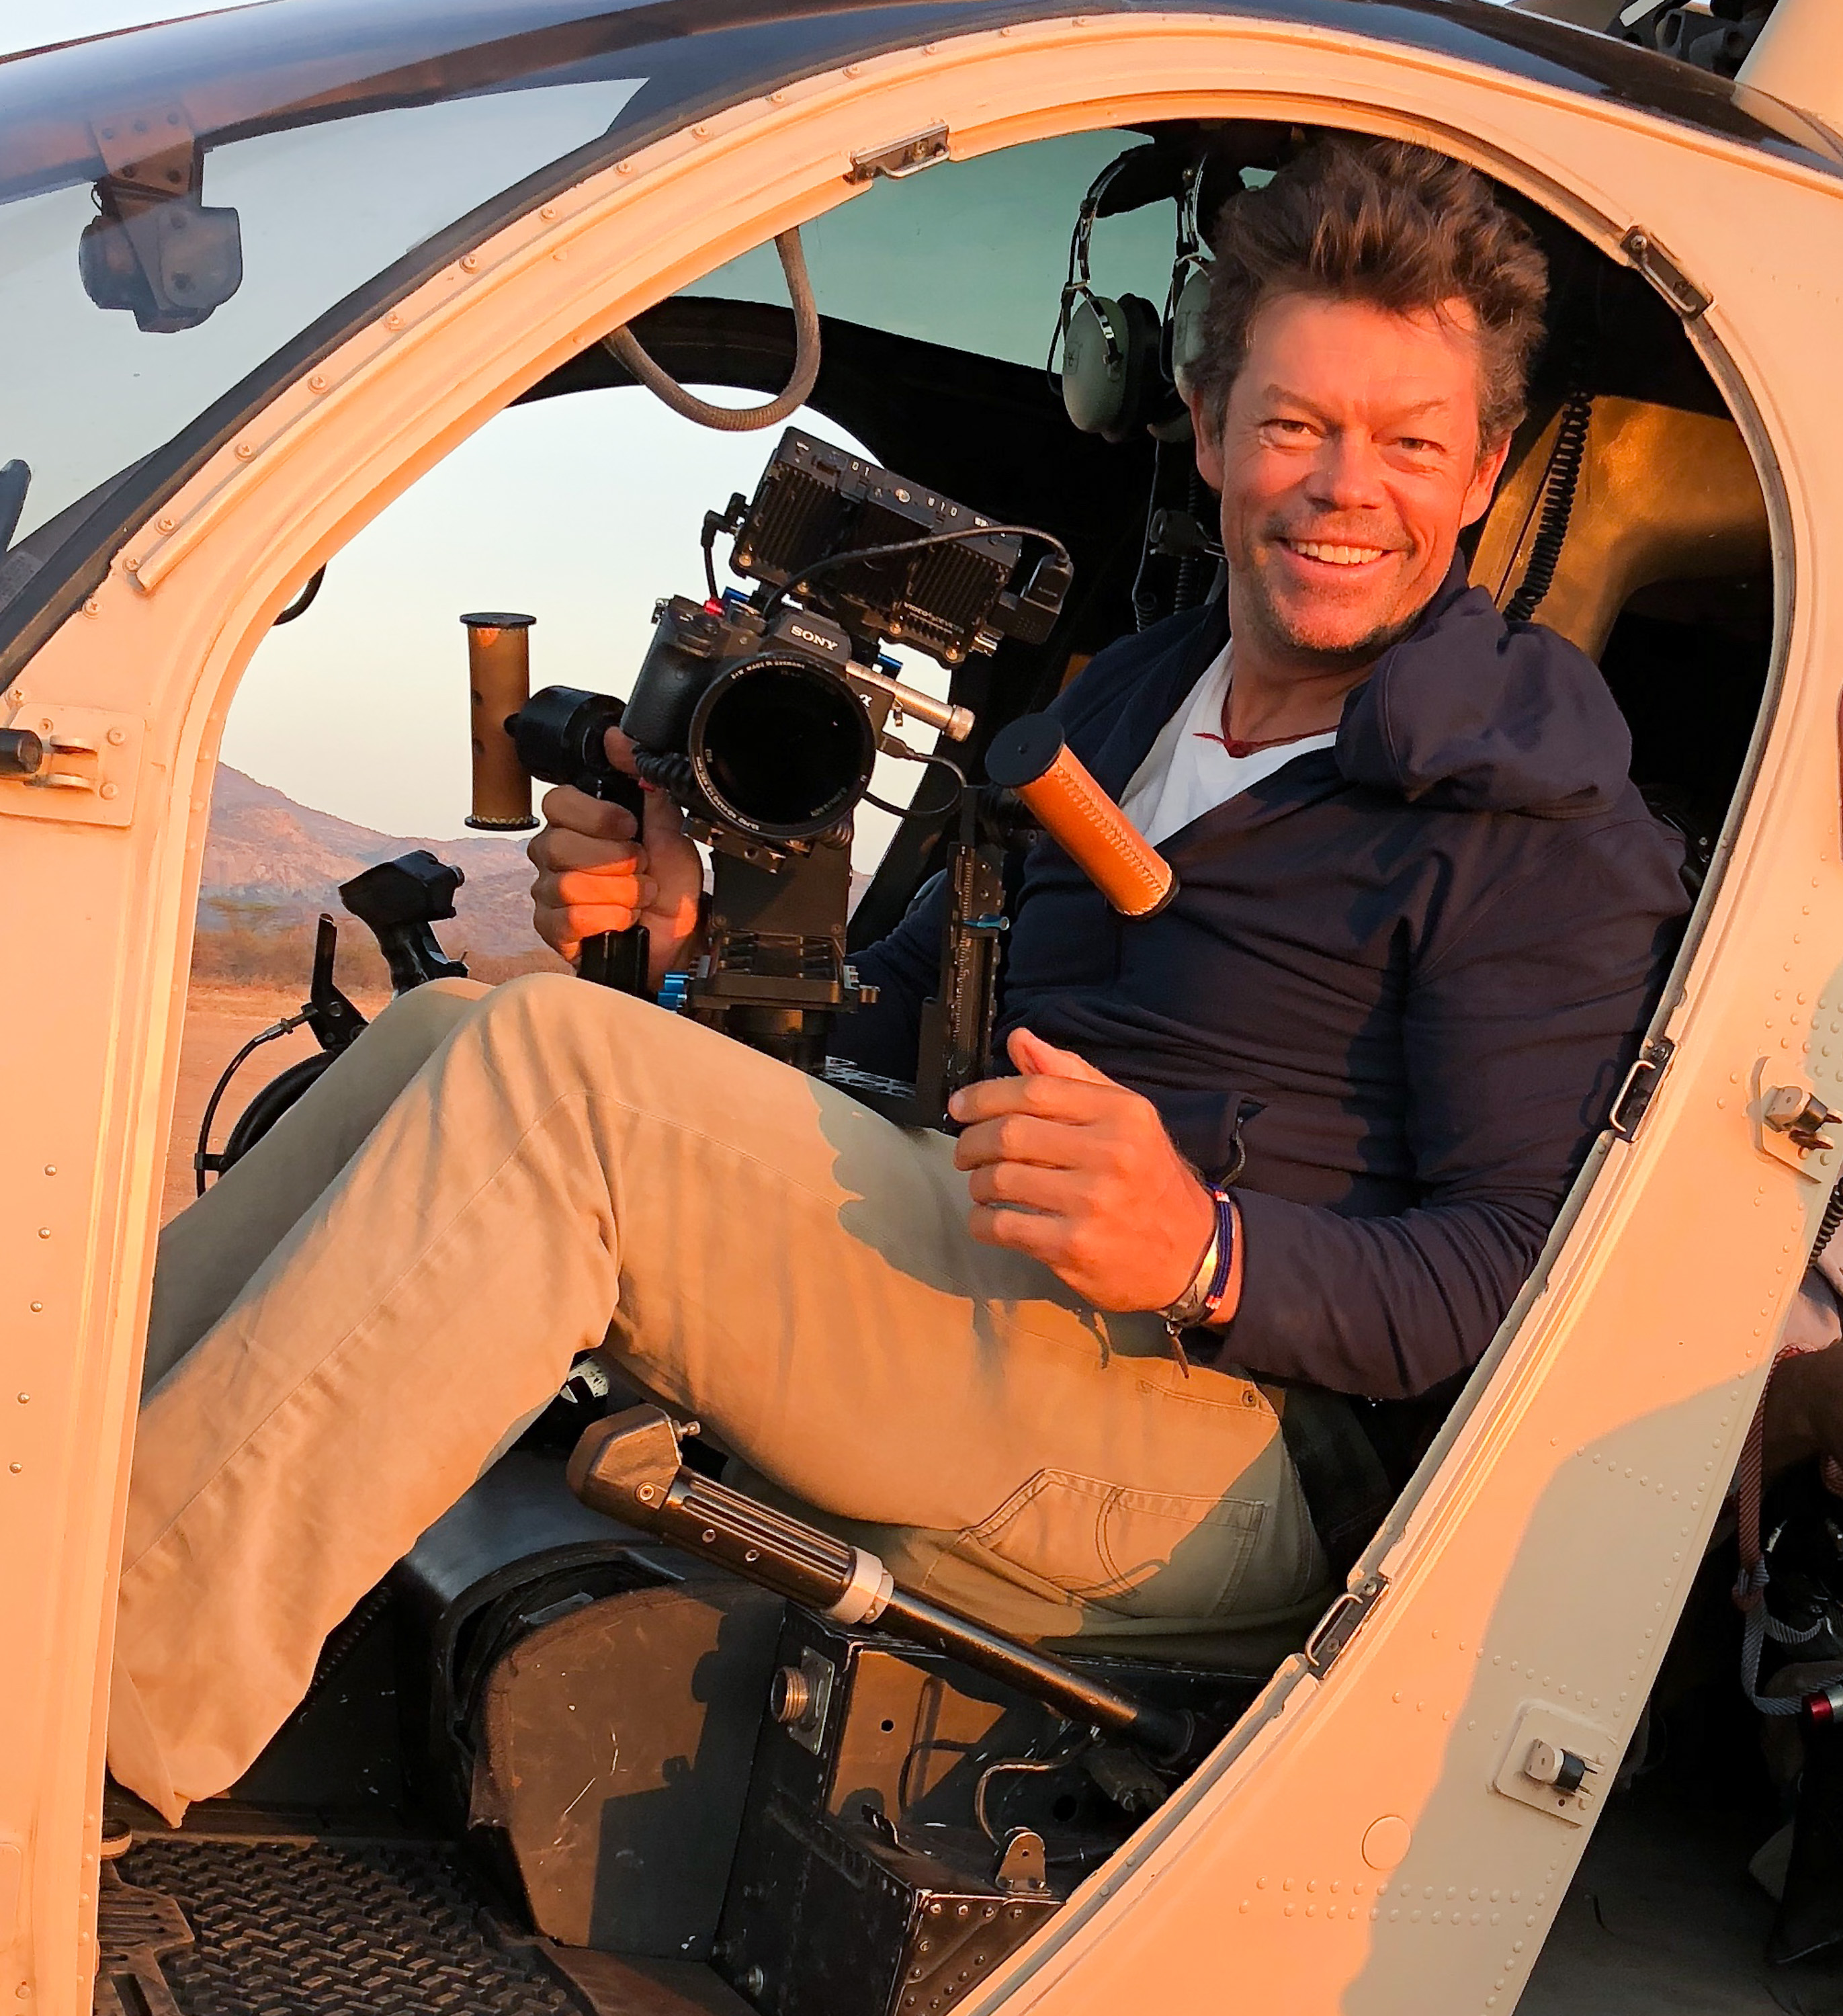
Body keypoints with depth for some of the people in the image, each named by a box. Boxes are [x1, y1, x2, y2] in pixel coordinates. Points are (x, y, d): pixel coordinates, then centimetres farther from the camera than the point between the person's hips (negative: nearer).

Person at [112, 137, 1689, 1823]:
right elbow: (907, 1025, 23)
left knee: (545, 1070, -23)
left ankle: (91, 1733, -21)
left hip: (1224, 1450, -8)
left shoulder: (1543, 828, -3)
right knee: (449, 1035, -2)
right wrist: (696, 945, 4)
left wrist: (1208, 1248, -29)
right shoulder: (1124, 702, 21)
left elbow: (1529, 1277, -11)